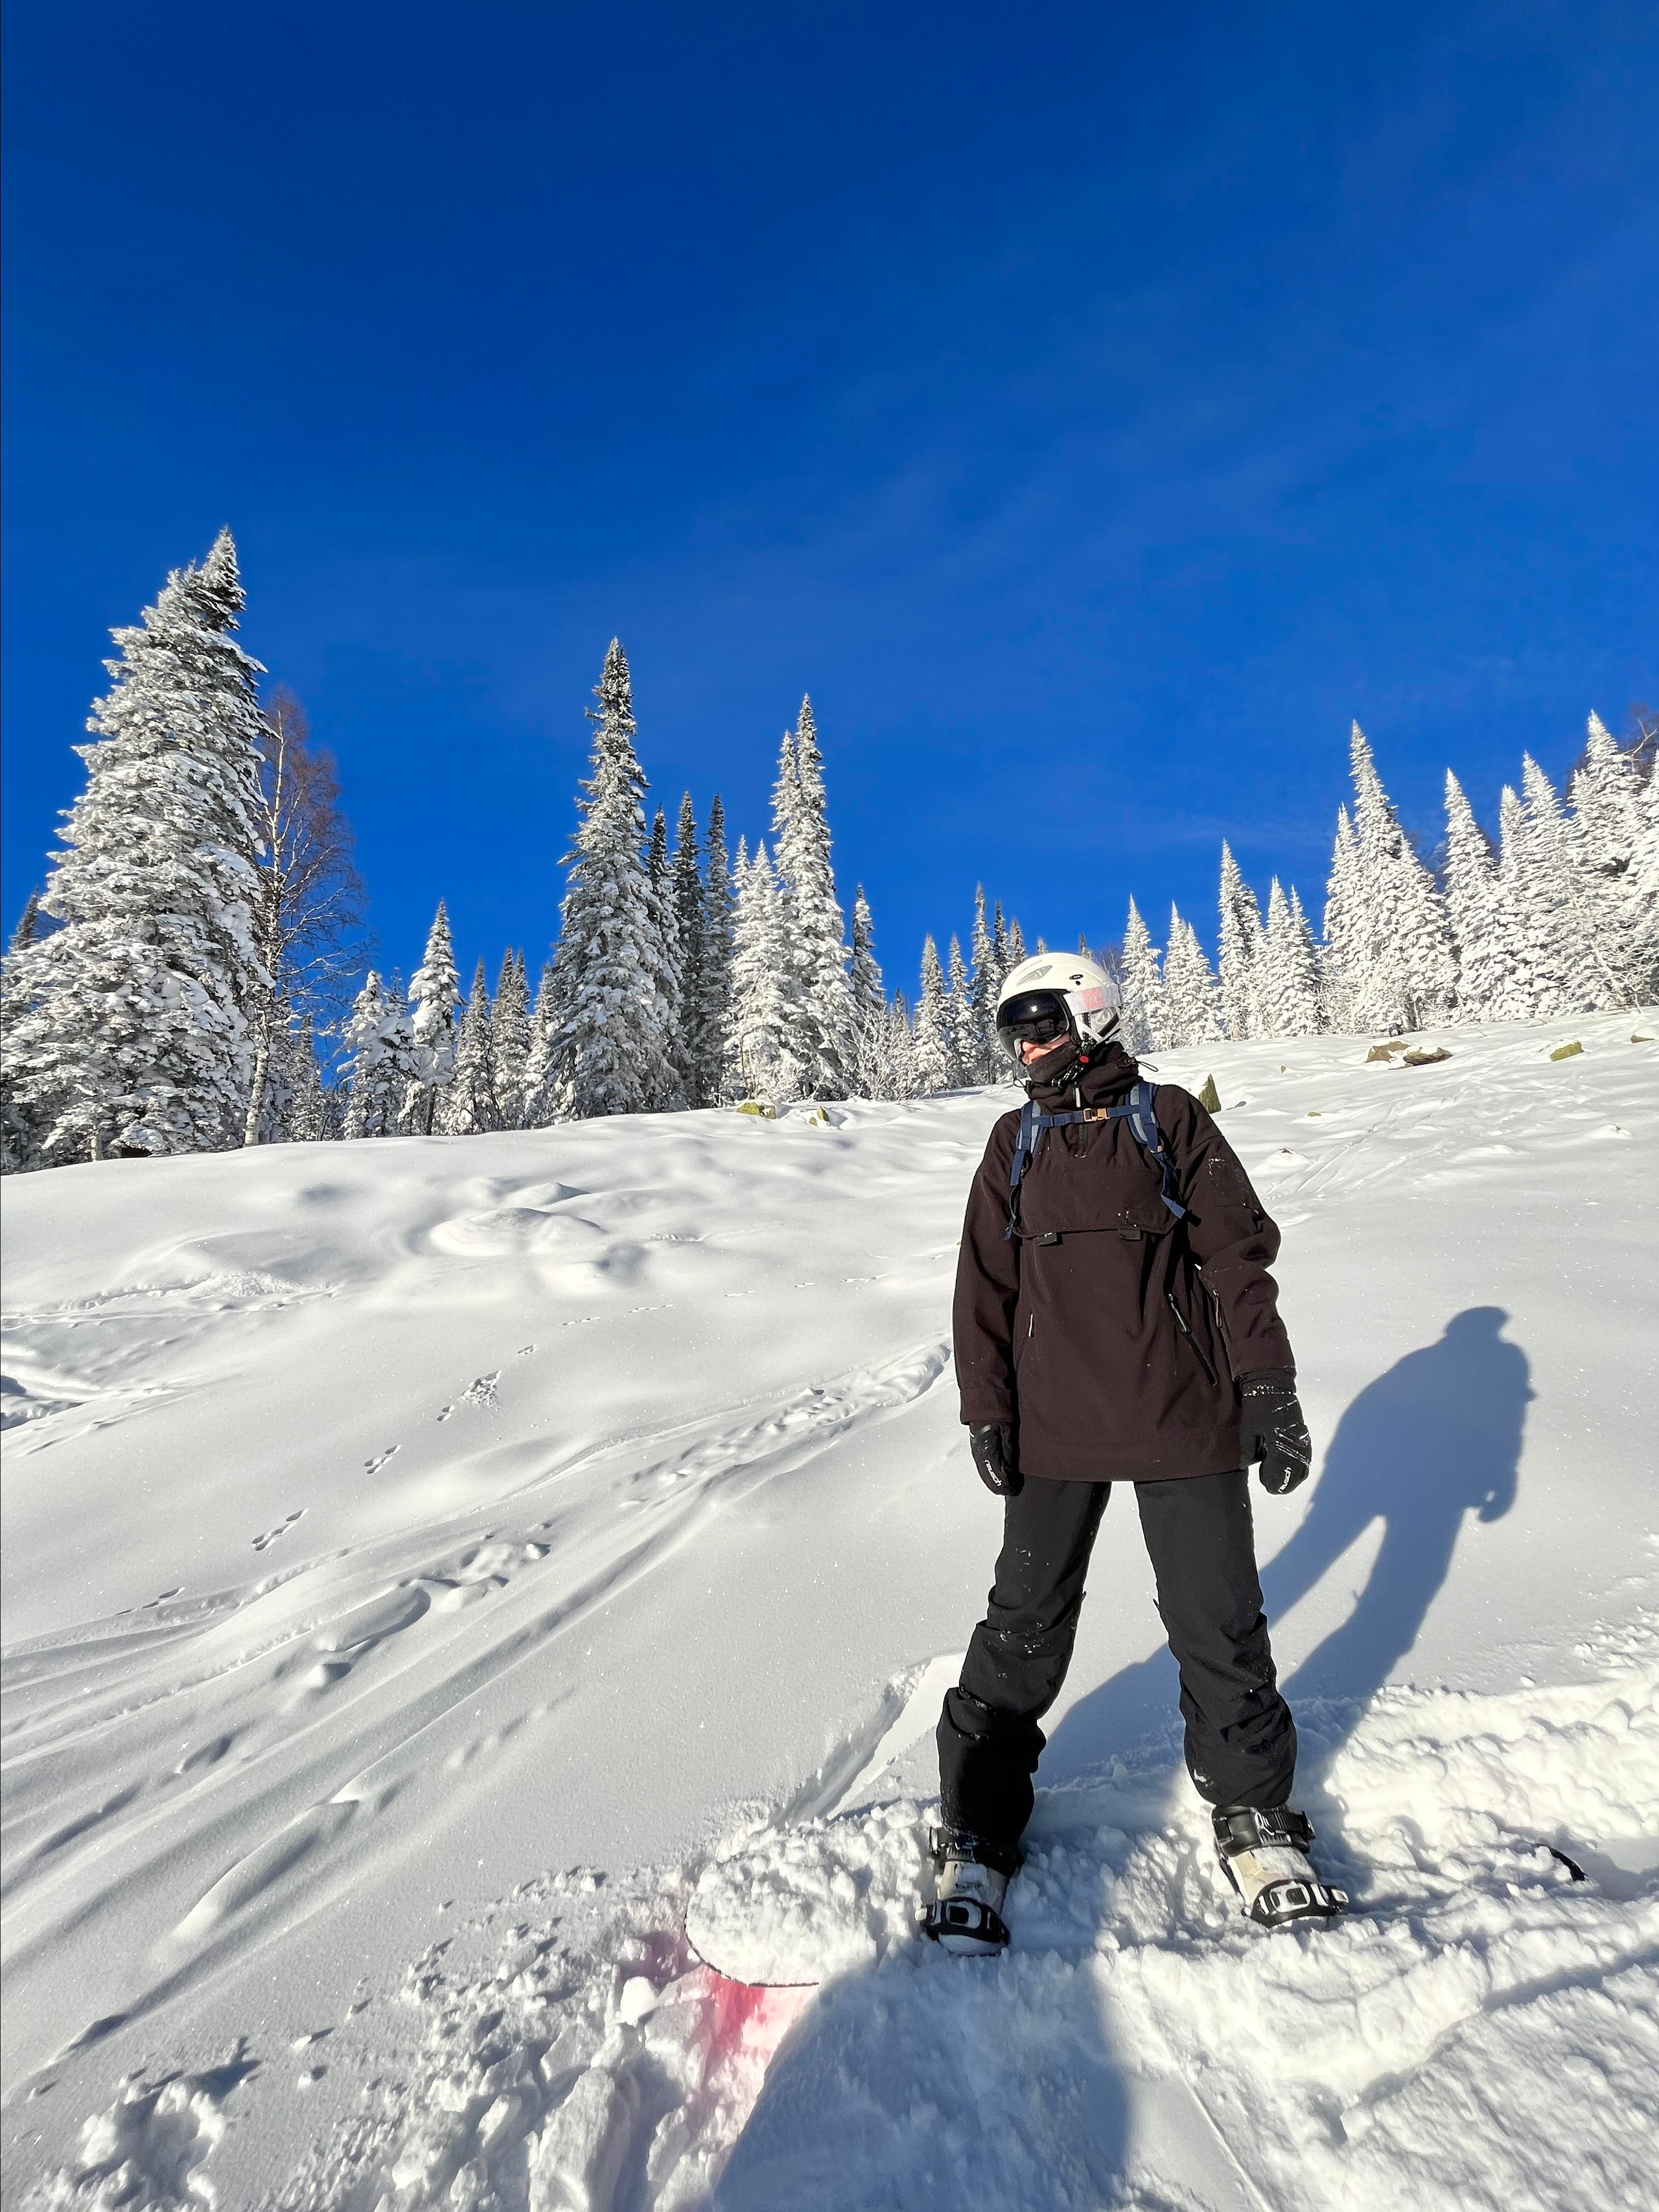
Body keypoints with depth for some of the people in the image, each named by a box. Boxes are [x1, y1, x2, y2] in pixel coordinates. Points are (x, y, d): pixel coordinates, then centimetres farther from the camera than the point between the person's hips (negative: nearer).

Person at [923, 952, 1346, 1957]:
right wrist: (987, 1410, 3)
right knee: (1026, 1627, 7)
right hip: (1057, 1423, 2)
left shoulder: (1167, 1117, 1)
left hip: (1185, 1418, -1)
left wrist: (1269, 1387, -5)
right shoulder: (1016, 1145, 7)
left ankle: (1253, 1815, 34)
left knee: (1219, 1625, 9)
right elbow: (987, 1284, 8)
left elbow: (1240, 1252, 0)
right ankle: (979, 1836, 24)